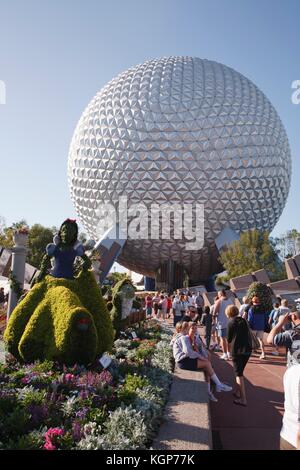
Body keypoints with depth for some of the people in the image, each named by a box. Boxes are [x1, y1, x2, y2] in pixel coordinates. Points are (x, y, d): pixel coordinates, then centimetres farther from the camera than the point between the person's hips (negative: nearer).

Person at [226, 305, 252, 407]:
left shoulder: (231, 322, -5)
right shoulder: (244, 320, 8)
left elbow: (229, 339, 1)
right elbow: (247, 335, 14)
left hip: (237, 350, -5)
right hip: (248, 349, 5)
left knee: (239, 374, -1)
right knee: (240, 371, 21)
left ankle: (243, 399, -6)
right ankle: (237, 391, 30)